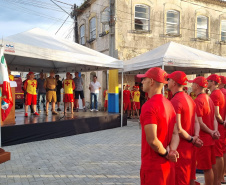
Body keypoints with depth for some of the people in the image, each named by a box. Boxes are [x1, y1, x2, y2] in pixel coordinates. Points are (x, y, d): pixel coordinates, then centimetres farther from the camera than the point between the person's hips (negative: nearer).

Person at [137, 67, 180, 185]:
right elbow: (175, 133, 7)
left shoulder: (149, 106, -20)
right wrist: (171, 151, -8)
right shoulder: (168, 104, 7)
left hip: (153, 167, -8)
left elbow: (152, 140, -26)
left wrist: (166, 153, -11)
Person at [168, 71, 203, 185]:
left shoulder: (175, 101, -20)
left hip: (180, 147, -9)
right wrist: (196, 136, -4)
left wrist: (192, 139, -10)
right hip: (190, 146, 9)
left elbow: (178, 129, -24)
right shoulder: (189, 99, 9)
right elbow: (196, 121, 11)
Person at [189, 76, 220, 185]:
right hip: (210, 139, 9)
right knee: (212, 165, 19)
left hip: (203, 138, -9)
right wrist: (215, 131, -2)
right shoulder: (209, 98, 10)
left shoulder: (198, 100, -18)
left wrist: (211, 132, -9)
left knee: (206, 168, 2)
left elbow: (199, 122, -21)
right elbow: (214, 118, 10)